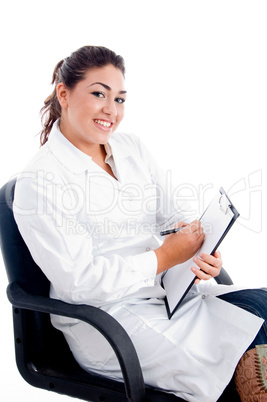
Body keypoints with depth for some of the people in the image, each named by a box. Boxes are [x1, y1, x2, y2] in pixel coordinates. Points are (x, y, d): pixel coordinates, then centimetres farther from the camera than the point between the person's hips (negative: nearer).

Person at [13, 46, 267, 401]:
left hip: (166, 289, 7)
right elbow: (80, 281, -18)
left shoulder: (133, 149, 8)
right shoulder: (39, 182, -13)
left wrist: (201, 248, -14)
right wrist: (163, 258, -18)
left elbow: (172, 215, 8)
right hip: (105, 317, -6)